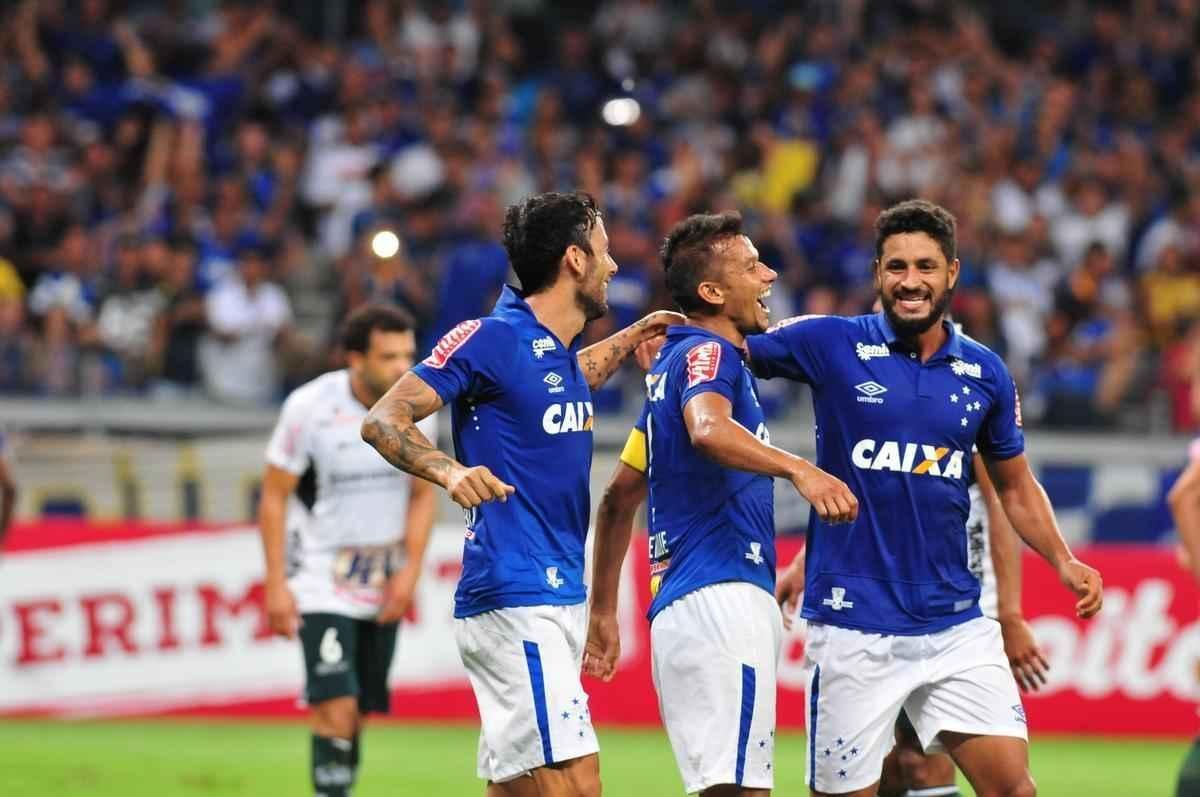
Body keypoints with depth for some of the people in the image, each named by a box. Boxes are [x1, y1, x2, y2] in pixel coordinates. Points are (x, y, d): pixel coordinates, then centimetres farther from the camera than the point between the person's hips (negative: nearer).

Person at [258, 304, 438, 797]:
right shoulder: (310, 407, -15)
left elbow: (423, 496, 9)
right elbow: (274, 498, -7)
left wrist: (409, 572, -2)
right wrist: (276, 585, -11)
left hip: (383, 589, 4)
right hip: (322, 584, -4)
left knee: (360, 713, 7)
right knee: (336, 706, -16)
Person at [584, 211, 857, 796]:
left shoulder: (674, 363, 23)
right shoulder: (707, 353, -6)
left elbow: (620, 495, 28)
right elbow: (707, 428, -30)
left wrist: (602, 610, 30)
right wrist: (799, 469, -42)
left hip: (676, 607, 10)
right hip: (722, 598, -10)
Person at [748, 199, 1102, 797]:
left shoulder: (984, 373, 7)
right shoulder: (833, 345, -2)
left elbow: (1015, 486, 18)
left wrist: (1063, 562, 5)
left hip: (954, 623, 3)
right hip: (853, 627, -3)